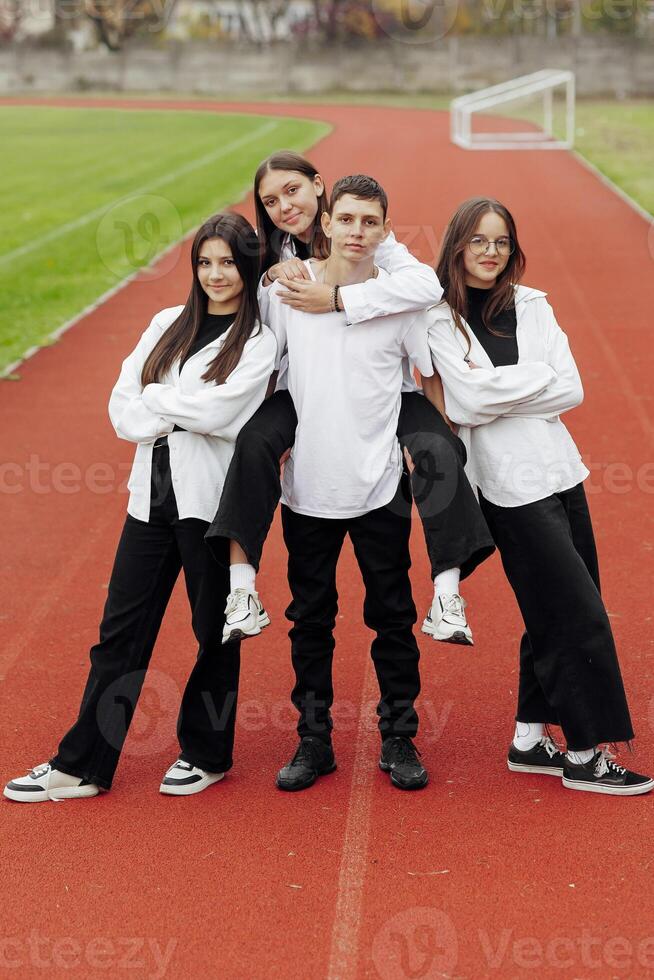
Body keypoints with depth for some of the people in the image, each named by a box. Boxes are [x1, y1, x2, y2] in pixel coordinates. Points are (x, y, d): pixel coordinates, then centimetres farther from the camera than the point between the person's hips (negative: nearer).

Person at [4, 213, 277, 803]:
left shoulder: (261, 340, -3)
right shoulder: (169, 324, 12)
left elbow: (219, 410, -17)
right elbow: (124, 410, 6)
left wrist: (155, 399, -3)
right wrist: (189, 413, -10)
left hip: (211, 501, -5)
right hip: (153, 493, 5)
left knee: (215, 630, 8)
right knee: (121, 629, 6)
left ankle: (206, 755, 25)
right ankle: (82, 766, 12)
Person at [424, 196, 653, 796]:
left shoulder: (533, 307, 8)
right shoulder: (441, 321, -4)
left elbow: (571, 389, -1)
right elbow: (466, 403, -17)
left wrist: (496, 390, -9)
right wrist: (537, 377, -10)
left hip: (559, 472, 6)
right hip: (511, 487, -6)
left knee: (554, 616, 11)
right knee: (581, 615, -7)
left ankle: (531, 740, 24)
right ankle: (584, 756, 4)